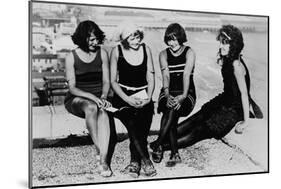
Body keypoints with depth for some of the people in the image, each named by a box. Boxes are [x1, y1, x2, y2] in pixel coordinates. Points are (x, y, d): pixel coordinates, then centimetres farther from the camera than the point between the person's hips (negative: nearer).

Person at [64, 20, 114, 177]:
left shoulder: (102, 53, 5)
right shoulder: (72, 57, -3)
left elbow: (106, 81, 6)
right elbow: (72, 87, -7)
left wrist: (103, 97, -15)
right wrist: (91, 96, -23)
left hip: (98, 98, 2)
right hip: (76, 99, -2)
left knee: (103, 113, -34)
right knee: (91, 107, -38)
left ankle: (103, 160, -42)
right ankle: (99, 151, -32)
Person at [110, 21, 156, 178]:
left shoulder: (146, 49, 8)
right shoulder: (117, 51, 1)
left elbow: (151, 77, 9)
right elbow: (113, 81, 0)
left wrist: (148, 98, -8)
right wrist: (128, 99, -14)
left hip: (143, 96, 2)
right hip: (123, 96, -2)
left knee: (143, 122, -28)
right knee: (132, 123, -29)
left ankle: (135, 162, -21)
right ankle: (146, 160, -22)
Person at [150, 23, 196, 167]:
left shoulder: (189, 53, 2)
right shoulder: (163, 54, 10)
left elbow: (186, 75, -12)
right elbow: (165, 76, -4)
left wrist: (183, 96, -27)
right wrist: (167, 95, -22)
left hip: (187, 94, -2)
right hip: (168, 93, 2)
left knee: (172, 109, -34)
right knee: (170, 108, -31)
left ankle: (157, 145, -32)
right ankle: (175, 154, -32)